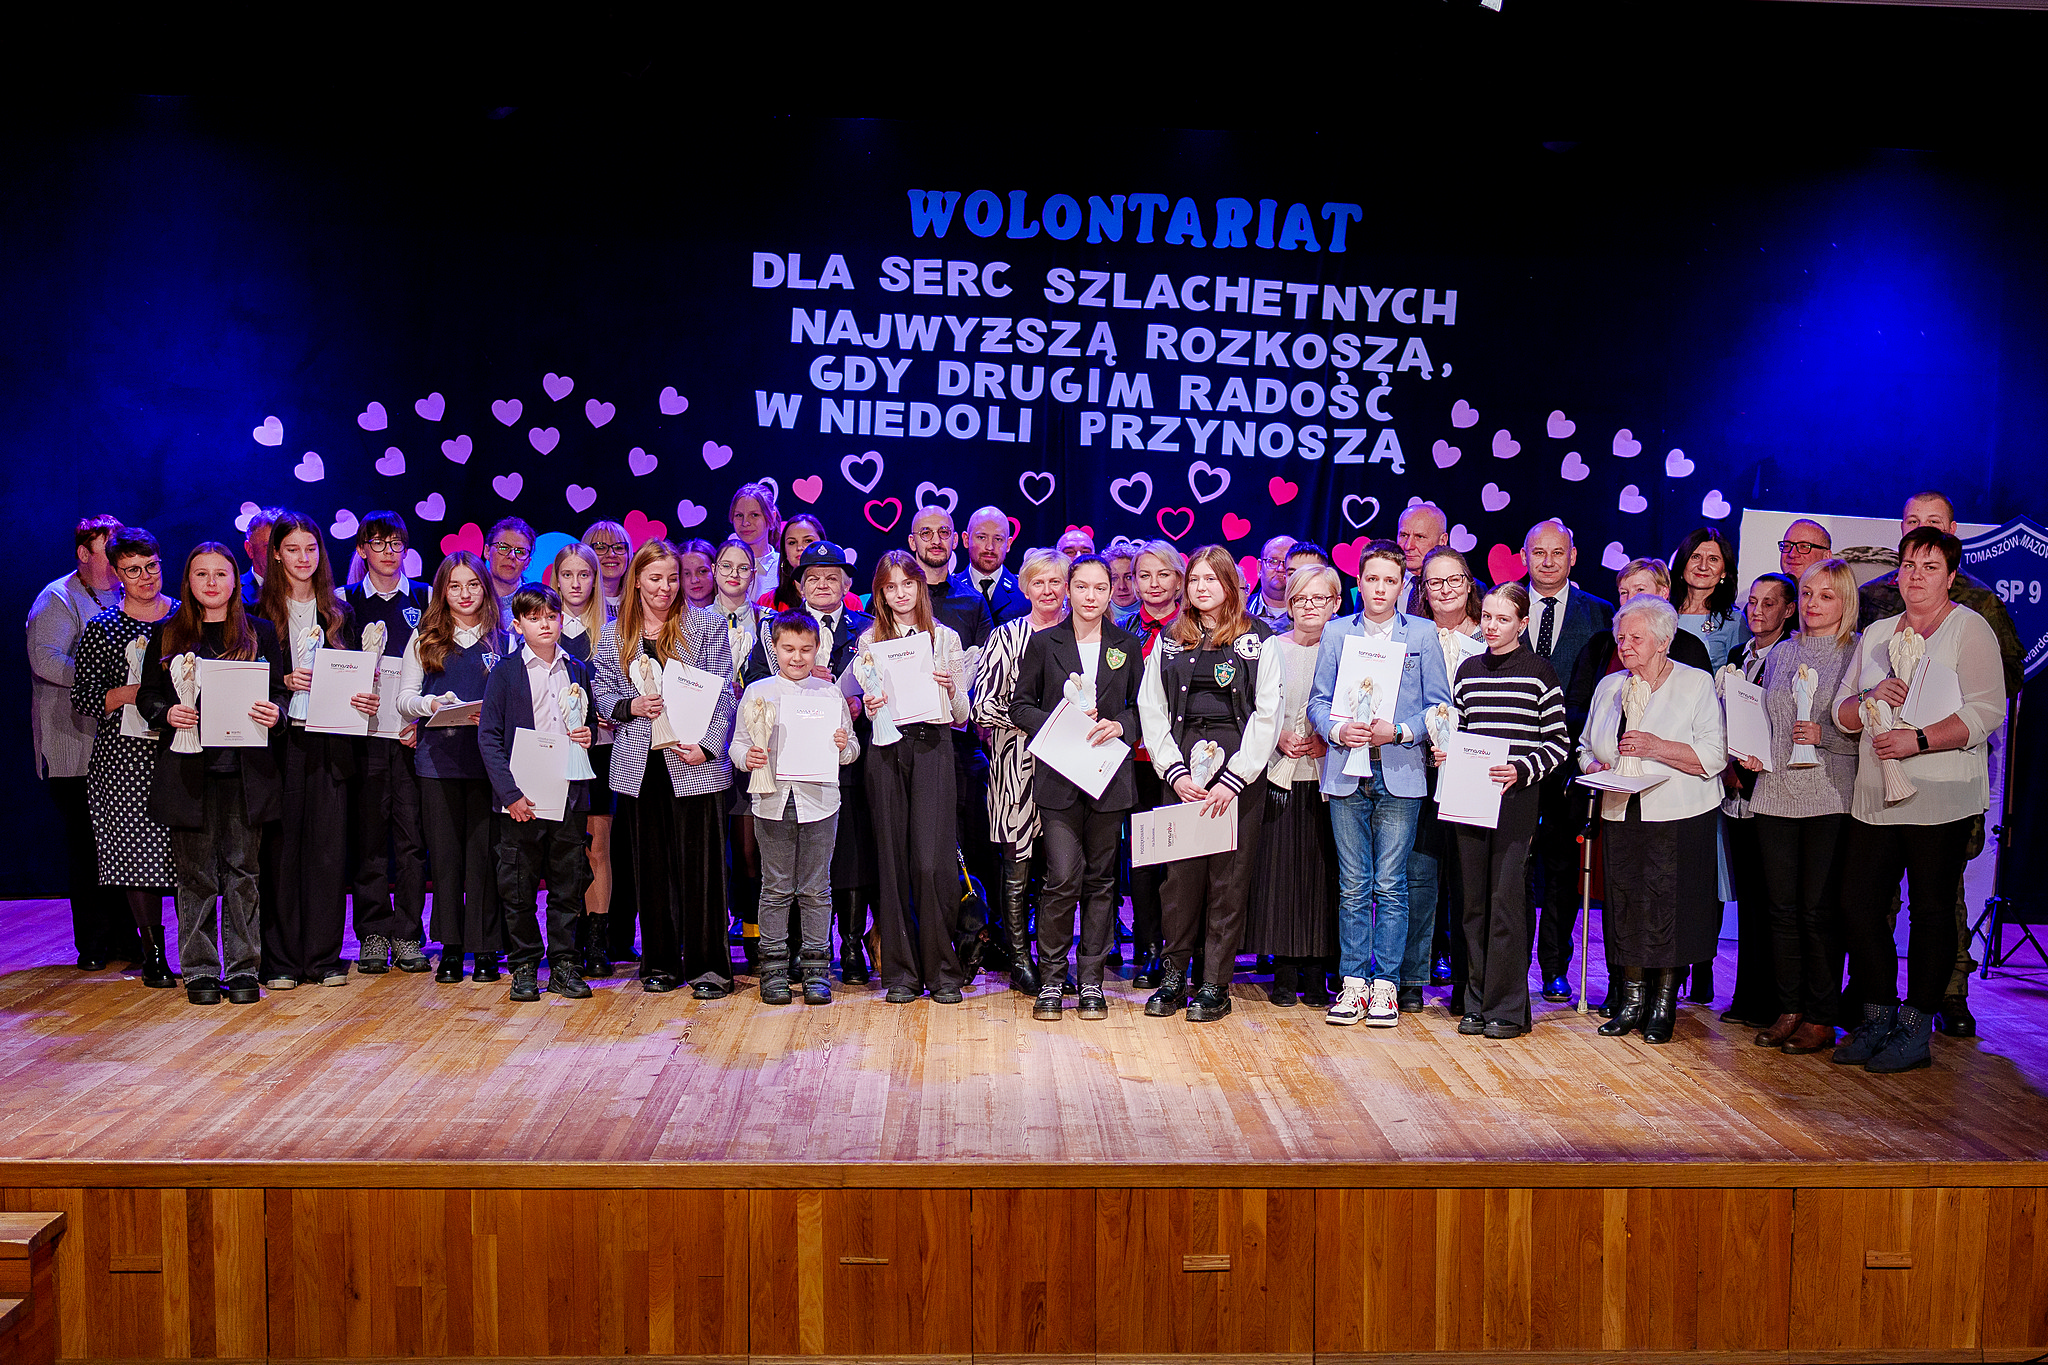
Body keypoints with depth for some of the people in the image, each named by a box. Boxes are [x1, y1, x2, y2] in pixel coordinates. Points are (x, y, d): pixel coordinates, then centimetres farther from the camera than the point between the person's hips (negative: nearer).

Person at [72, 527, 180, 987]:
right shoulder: (102, 628, 5)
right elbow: (82, 697, 3)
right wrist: (130, 694, -12)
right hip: (126, 754, -1)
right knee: (136, 849, -1)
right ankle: (153, 953, 9)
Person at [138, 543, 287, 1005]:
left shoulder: (260, 632, 10)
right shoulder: (167, 635, 11)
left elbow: (279, 691, 8)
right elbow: (146, 695, 11)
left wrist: (275, 712, -14)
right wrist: (167, 713, -11)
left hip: (244, 770, 0)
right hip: (189, 771, 0)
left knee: (243, 870, 2)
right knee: (195, 872, 3)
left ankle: (243, 969, 8)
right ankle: (200, 970, 12)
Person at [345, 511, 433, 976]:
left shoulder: (424, 598, 10)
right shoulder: (345, 601, 10)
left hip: (414, 733, 0)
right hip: (363, 731, 0)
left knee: (412, 835, -1)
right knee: (369, 836, 1)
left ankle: (408, 937, 5)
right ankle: (373, 936, 8)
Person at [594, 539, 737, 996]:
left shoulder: (706, 626, 3)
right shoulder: (614, 636, 11)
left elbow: (721, 695, -2)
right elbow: (602, 693, 12)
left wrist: (707, 746, -13)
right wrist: (631, 707, -9)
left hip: (695, 765, -3)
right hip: (640, 766, 3)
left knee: (700, 864, -2)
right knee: (652, 867, 9)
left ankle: (708, 966, 5)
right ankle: (660, 963, 19)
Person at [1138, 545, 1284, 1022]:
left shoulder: (1258, 642, 4)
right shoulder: (1168, 641, 12)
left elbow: (1267, 715, -2)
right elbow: (1152, 711, 8)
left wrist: (1233, 780, -10)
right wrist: (1175, 772, -4)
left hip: (1239, 772, -2)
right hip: (1181, 768, 2)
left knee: (1229, 874, 0)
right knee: (1179, 871, 0)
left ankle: (1215, 984, 8)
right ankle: (1173, 975, 11)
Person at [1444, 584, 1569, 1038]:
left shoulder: (1538, 672, -1)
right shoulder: (1468, 670, 12)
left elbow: (1559, 743, -2)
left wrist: (1522, 770, -16)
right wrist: (1444, 753, 1)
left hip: (1516, 796, -4)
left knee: (1506, 899, -5)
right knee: (1474, 900, 8)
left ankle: (1507, 1007, 4)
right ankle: (1477, 1004, 16)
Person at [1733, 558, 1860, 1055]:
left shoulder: (1858, 653, -1)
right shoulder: (1780, 653, 15)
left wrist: (1824, 735, -19)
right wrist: (1751, 752, 5)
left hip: (1829, 796, -5)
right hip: (1775, 794, 5)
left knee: (1819, 910, -2)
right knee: (1782, 908, 7)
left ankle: (1821, 1019, 8)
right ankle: (1787, 1010, 16)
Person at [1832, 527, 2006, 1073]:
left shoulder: (1969, 628, -1)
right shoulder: (1876, 633, 16)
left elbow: (1986, 711, -11)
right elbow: (1843, 713, 15)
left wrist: (1919, 740, -21)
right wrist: (1873, 697, -6)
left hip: (1941, 796, -6)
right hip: (1875, 796, 6)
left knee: (1931, 909, 0)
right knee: (1858, 902, 4)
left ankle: (1915, 1029, 8)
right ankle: (1877, 1019, 17)